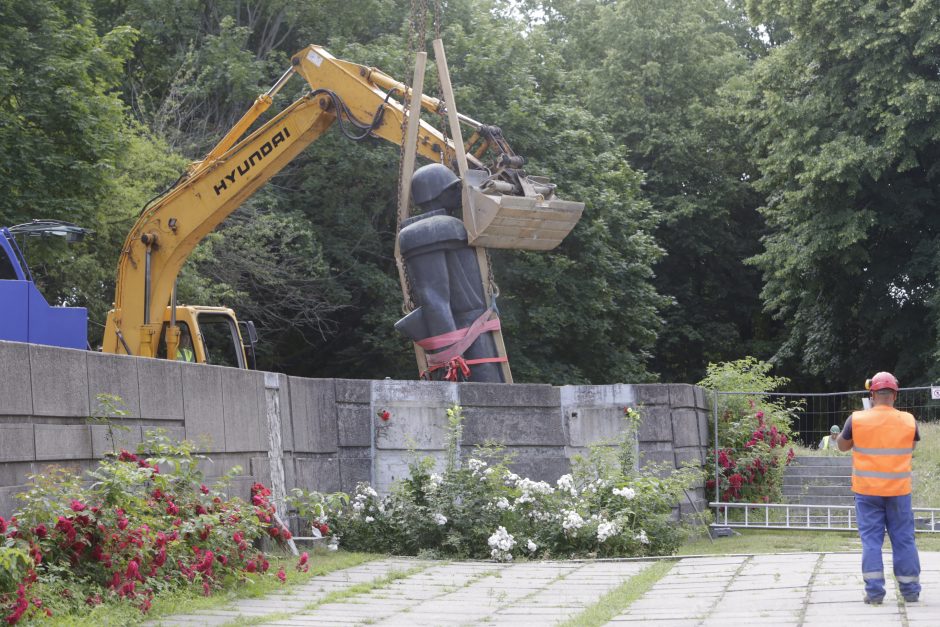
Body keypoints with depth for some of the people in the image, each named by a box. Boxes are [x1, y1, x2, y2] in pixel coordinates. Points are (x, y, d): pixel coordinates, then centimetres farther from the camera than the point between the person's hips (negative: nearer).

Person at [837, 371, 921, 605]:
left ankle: (874, 592, -1)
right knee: (903, 539, 9)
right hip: (898, 490, 1)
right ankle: (910, 591, 14)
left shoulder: (857, 420, -9)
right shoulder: (908, 421, -5)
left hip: (867, 491, -1)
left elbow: (843, 445, 7)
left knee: (871, 540, 4)